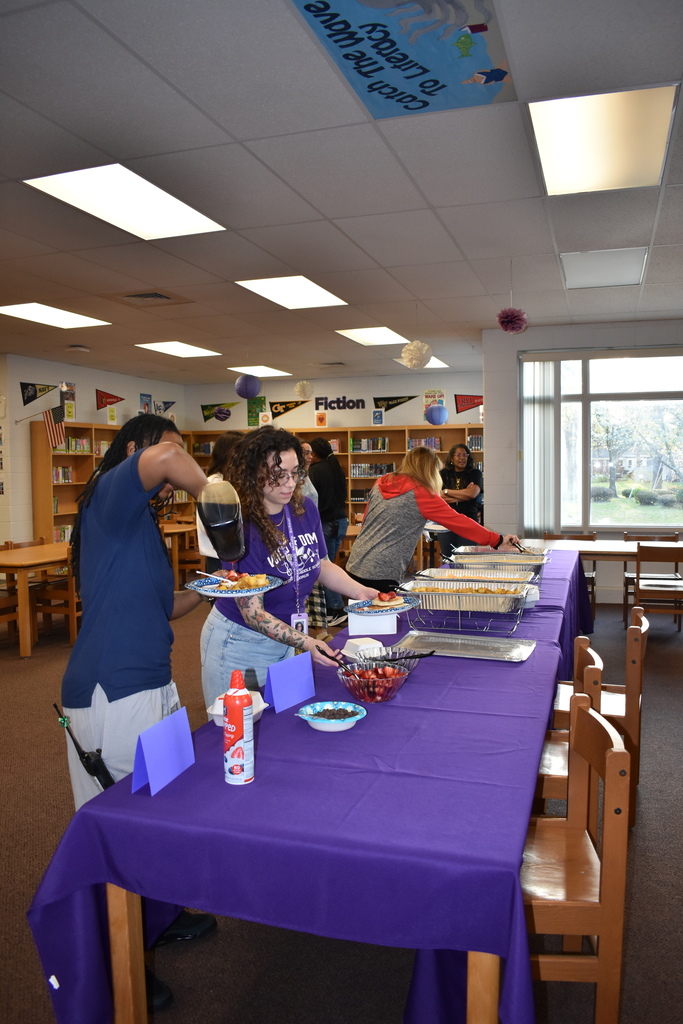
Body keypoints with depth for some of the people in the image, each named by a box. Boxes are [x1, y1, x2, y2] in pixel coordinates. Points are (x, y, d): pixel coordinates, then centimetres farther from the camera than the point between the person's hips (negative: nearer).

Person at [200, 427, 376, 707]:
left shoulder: (305, 509, -7)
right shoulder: (242, 528, -25)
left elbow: (323, 564, 8)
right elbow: (253, 613, -25)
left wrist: (359, 590, -8)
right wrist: (305, 643, -35)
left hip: (284, 640, 6)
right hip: (240, 644, -6)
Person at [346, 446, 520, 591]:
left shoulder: (381, 484, 9)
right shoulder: (421, 493, -9)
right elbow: (458, 522, -6)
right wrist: (498, 539, 2)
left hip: (355, 567, 7)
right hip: (381, 576, -7)